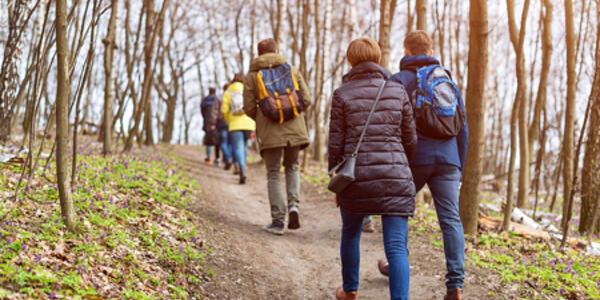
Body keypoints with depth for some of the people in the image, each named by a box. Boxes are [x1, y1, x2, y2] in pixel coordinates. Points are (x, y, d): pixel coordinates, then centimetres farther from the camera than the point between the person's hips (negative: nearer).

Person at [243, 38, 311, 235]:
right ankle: (294, 205, 1)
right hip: (293, 128, 1)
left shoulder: (252, 75, 4)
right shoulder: (292, 70, 7)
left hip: (268, 131, -1)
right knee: (292, 167, 22)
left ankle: (278, 220, 2)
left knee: (273, 175, 8)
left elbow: (249, 108, 0)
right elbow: (306, 99, 3)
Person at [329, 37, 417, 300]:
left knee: (350, 233, 25)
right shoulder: (397, 91, 4)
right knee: (396, 247, -2)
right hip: (395, 178, 0)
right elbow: (409, 139, 7)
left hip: (356, 177, 0)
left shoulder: (343, 94, 0)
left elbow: (335, 144, -2)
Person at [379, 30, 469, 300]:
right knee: (450, 220, -2)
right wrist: (460, 166, 22)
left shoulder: (399, 80, 1)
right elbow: (462, 128, 14)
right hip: (447, 159, 3)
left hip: (413, 159, -3)